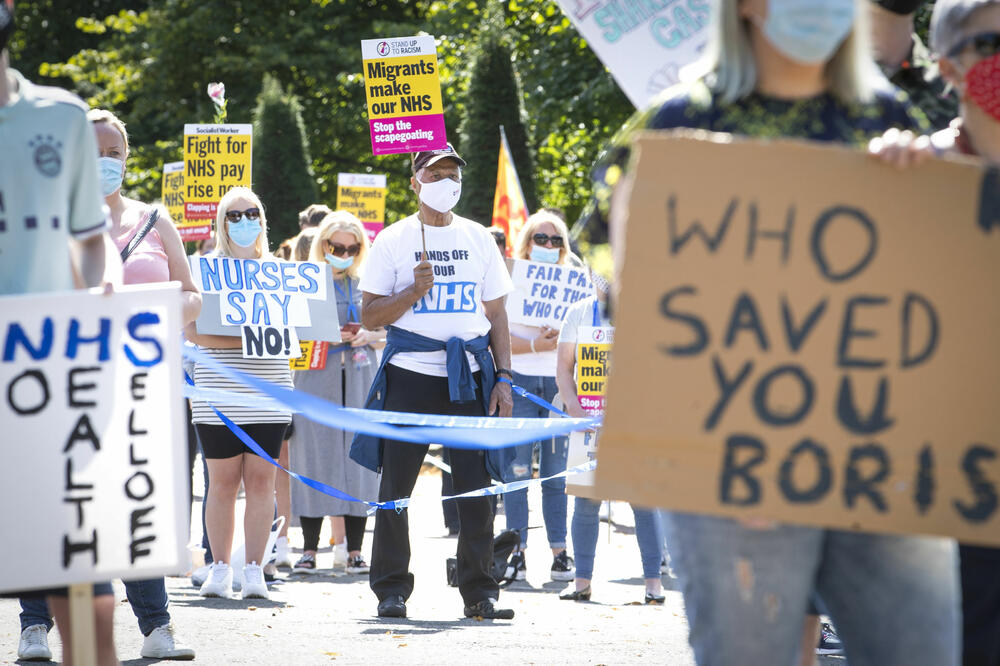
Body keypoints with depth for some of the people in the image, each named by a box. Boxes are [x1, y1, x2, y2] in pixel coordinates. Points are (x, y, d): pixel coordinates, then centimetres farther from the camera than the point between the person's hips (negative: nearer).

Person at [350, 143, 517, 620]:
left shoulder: (479, 239, 14)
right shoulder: (394, 240, 5)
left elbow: (496, 314, 16)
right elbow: (369, 316, 2)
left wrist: (503, 376, 6)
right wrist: (415, 290, -13)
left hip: (470, 375, 2)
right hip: (411, 372, -2)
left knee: (477, 483, -2)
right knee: (396, 484, -1)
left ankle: (480, 591, 4)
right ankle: (391, 590, 8)